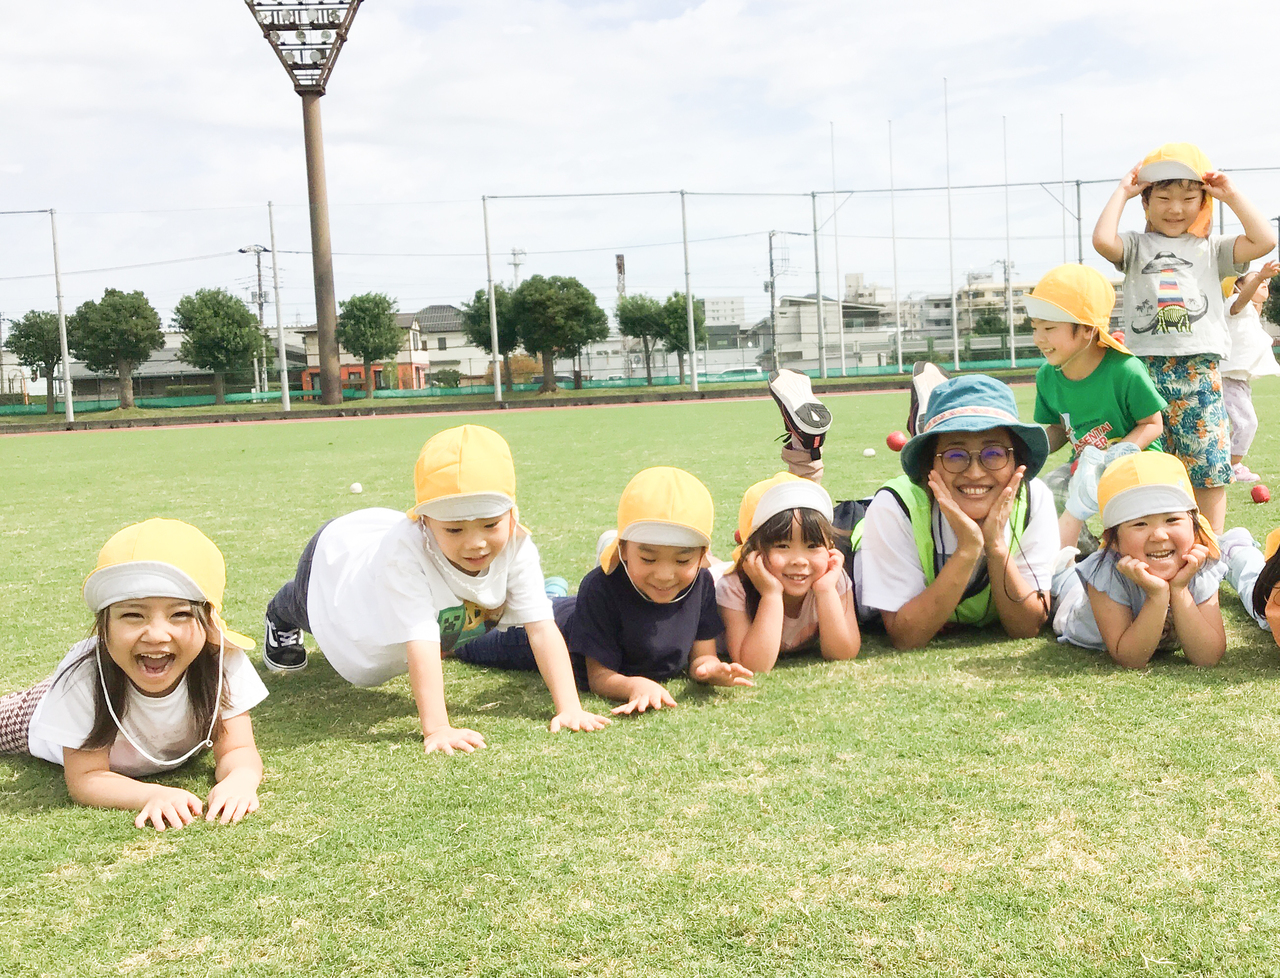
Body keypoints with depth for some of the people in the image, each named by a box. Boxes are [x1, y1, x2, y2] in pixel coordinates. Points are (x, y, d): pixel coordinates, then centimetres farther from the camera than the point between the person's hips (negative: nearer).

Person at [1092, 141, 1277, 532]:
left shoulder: (1211, 248, 14)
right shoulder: (1136, 245, 11)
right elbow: (1102, 239, -11)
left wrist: (1231, 195, 6)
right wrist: (1122, 191, 1)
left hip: (1198, 370, 1)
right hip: (1145, 368, 0)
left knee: (1208, 464, -1)